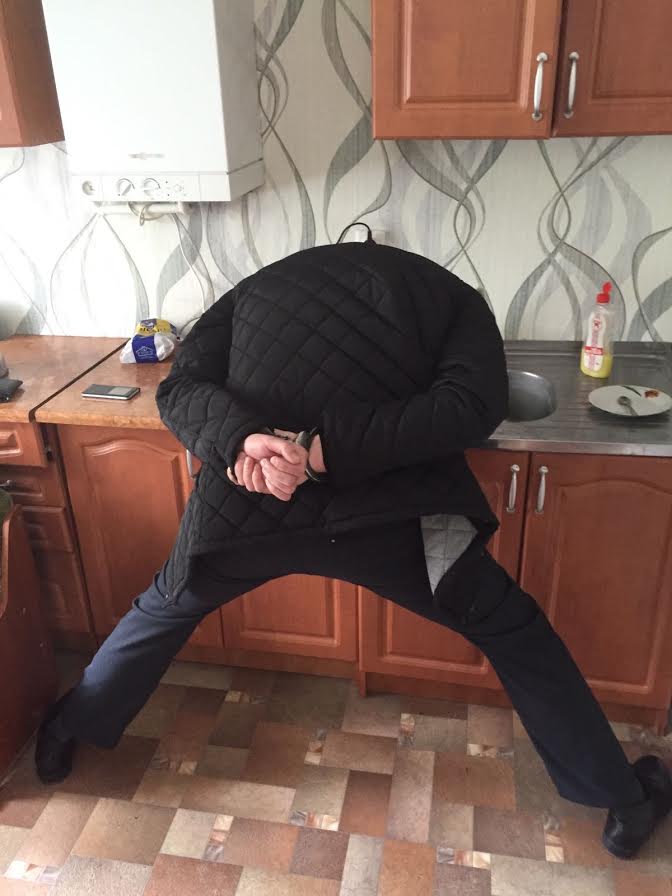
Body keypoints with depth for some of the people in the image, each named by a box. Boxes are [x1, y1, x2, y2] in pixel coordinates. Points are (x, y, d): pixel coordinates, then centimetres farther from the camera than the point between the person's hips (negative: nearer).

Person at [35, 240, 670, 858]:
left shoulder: (263, 283, 17)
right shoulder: (451, 294, 11)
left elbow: (179, 389, 5)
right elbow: (473, 408, -8)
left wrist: (243, 438, -14)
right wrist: (325, 451, -14)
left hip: (244, 506, 3)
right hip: (378, 515, -1)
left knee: (164, 609, 32)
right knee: (514, 631, 21)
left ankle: (67, 735, 50)